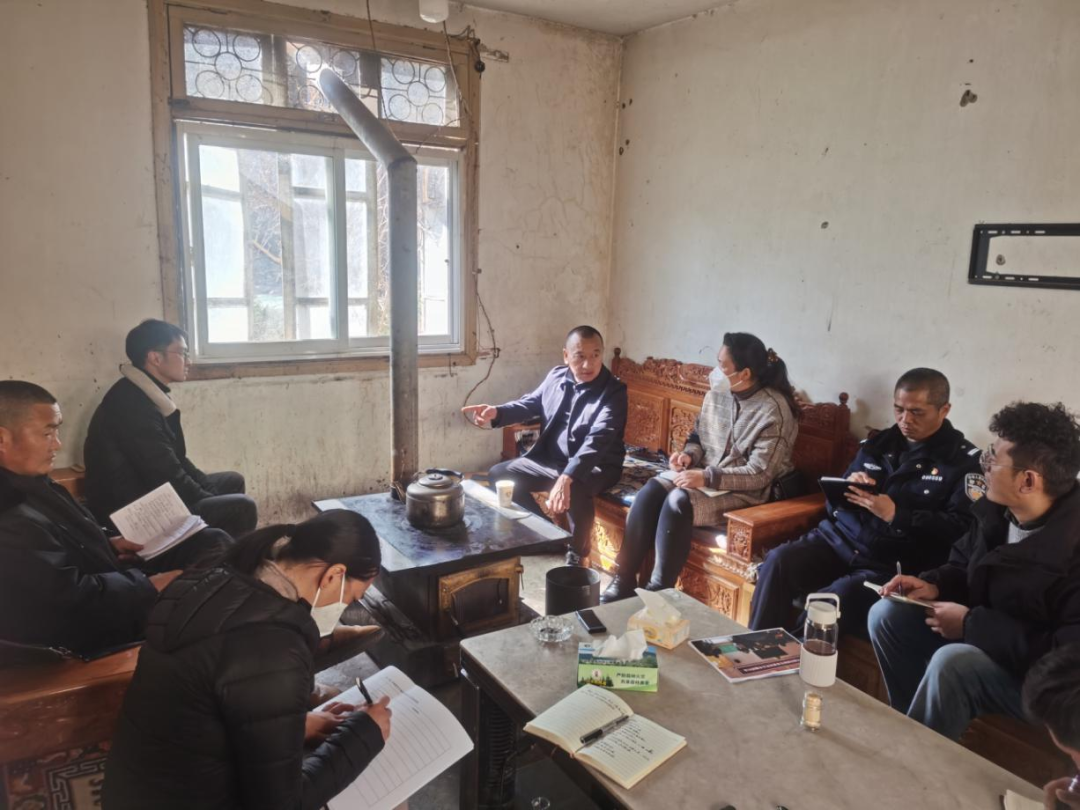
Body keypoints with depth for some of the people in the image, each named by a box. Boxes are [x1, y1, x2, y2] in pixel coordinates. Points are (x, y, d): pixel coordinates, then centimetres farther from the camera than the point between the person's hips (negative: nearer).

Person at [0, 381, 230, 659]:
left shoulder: (25, 483, 2)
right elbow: (75, 595, -27)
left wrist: (110, 545, 4)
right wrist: (149, 585, -18)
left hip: (101, 578, 9)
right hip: (93, 626, -9)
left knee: (214, 541, 3)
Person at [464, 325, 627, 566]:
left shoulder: (614, 391, -18)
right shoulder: (556, 377, 1)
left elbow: (597, 440, -32)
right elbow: (531, 404, 15)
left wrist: (567, 478, -47)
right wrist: (497, 412, -7)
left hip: (597, 466, -7)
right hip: (552, 459, 7)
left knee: (574, 489, -39)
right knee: (499, 474, 0)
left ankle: (576, 555, -11)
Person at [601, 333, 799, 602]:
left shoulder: (774, 411, -18)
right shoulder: (716, 394, 3)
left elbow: (759, 474, -20)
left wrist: (707, 477, -24)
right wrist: (689, 455, -6)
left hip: (744, 492, -6)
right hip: (704, 476, 7)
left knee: (679, 500, -31)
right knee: (651, 490, -21)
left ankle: (659, 589, -19)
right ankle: (625, 580, -16)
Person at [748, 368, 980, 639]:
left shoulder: (964, 461, 2)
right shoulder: (877, 444, 17)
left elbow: (962, 528, -11)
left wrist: (895, 515, -19)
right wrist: (846, 488, -3)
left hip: (894, 564, -5)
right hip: (839, 538, 5)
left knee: (835, 598, -32)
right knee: (779, 560, -23)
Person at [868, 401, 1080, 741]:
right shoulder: (998, 509, -6)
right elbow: (964, 567, 12)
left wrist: (971, 624, -27)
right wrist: (934, 585, -10)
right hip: (984, 634, 8)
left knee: (953, 662, -34)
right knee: (887, 615, -5)